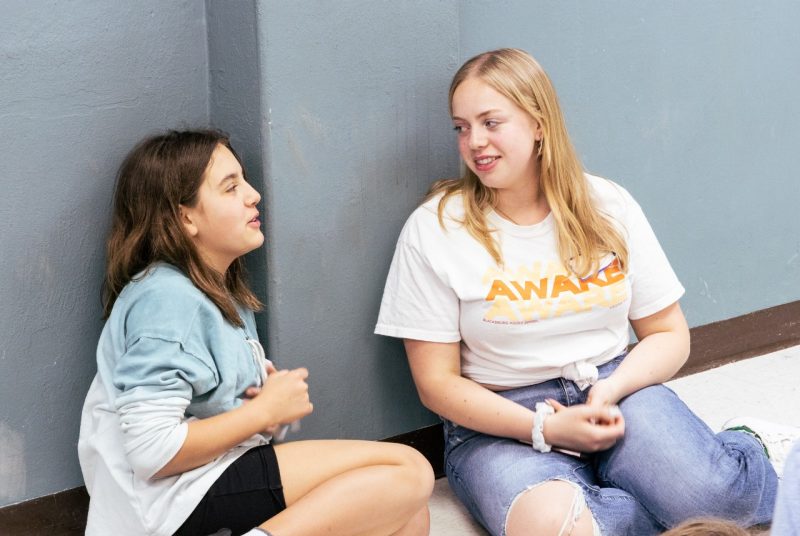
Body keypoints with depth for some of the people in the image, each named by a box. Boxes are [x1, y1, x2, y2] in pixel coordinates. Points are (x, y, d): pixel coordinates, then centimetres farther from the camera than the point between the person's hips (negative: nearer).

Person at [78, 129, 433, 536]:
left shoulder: (220, 290, 14)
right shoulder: (168, 300, -15)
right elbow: (152, 452, -23)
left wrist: (269, 388, 3)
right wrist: (266, 410, -12)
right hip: (180, 496, -9)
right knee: (409, 473, -15)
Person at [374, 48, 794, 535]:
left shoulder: (608, 207, 2)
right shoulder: (434, 230, -6)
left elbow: (669, 336, 7)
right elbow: (438, 382, -5)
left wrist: (610, 391, -13)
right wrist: (545, 428, -16)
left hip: (613, 389, 2)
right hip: (503, 423, -1)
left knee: (714, 494, -28)